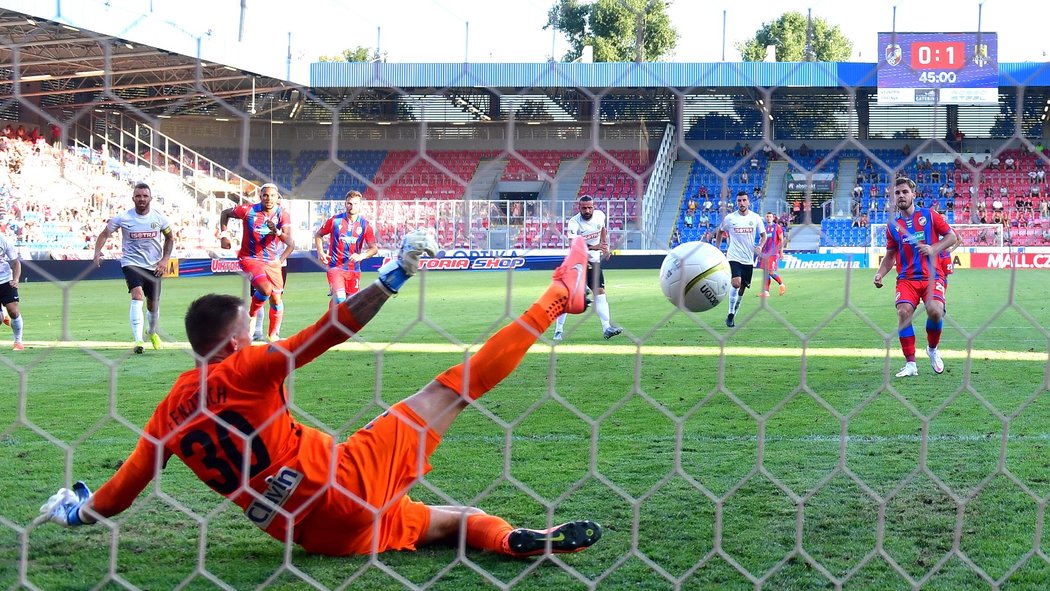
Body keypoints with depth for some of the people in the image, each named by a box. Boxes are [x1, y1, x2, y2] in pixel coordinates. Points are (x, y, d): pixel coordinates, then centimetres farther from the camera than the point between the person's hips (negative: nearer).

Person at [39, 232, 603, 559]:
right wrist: (394, 277, -9)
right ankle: (557, 298, 1)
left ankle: (520, 540, -7)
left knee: (458, 518, 23)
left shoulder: (169, 414, 7)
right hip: (351, 484, -6)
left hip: (325, 534, 6)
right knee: (453, 386, -3)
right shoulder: (243, 369, -10)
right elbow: (332, 331, -14)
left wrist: (79, 510, 30)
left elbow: (120, 491, 11)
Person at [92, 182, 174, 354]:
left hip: (153, 266, 3)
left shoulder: (159, 217, -4)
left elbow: (170, 238, 11)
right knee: (137, 295, -26)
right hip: (131, 263, -3)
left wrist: (164, 260, 1)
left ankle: (153, 332, 44)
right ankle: (138, 340, -30)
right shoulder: (123, 218, -11)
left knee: (153, 304, 12)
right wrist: (97, 252, -17)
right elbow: (104, 234, -1)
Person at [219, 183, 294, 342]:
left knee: (276, 299, 7)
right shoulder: (249, 210, -13)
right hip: (250, 259, -4)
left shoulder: (282, 214, -8)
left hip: (272, 262, 4)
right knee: (265, 289, -27)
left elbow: (290, 242, -18)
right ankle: (251, 316, 1)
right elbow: (225, 213, 4)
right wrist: (224, 235, -2)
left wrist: (277, 231, -36)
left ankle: (273, 335, 25)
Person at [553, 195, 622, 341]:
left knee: (600, 292, -6)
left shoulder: (599, 215, -4)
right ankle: (559, 330, 0)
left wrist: (605, 246, 9)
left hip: (594, 261, 4)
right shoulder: (574, 223, -20)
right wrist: (593, 247, -45)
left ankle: (607, 328, -10)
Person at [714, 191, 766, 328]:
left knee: (743, 287, 10)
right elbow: (720, 232, 14)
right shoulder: (729, 218, -3)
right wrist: (717, 250, 8)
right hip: (734, 257, -3)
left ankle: (734, 312, 32)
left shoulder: (755, 218, 1)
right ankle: (730, 314, -12)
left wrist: (760, 246, -10)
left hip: (748, 259, 3)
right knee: (736, 283, -22)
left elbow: (763, 235, 10)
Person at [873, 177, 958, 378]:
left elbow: (952, 237, 5)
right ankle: (910, 364, -12)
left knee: (935, 311, -26)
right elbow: (890, 255, 20)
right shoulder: (893, 225, 11)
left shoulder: (929, 216, 3)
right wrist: (880, 274, 3)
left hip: (932, 275, -2)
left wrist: (933, 248, -12)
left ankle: (932, 349, 6)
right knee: (903, 312, -22)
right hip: (907, 278, 3)